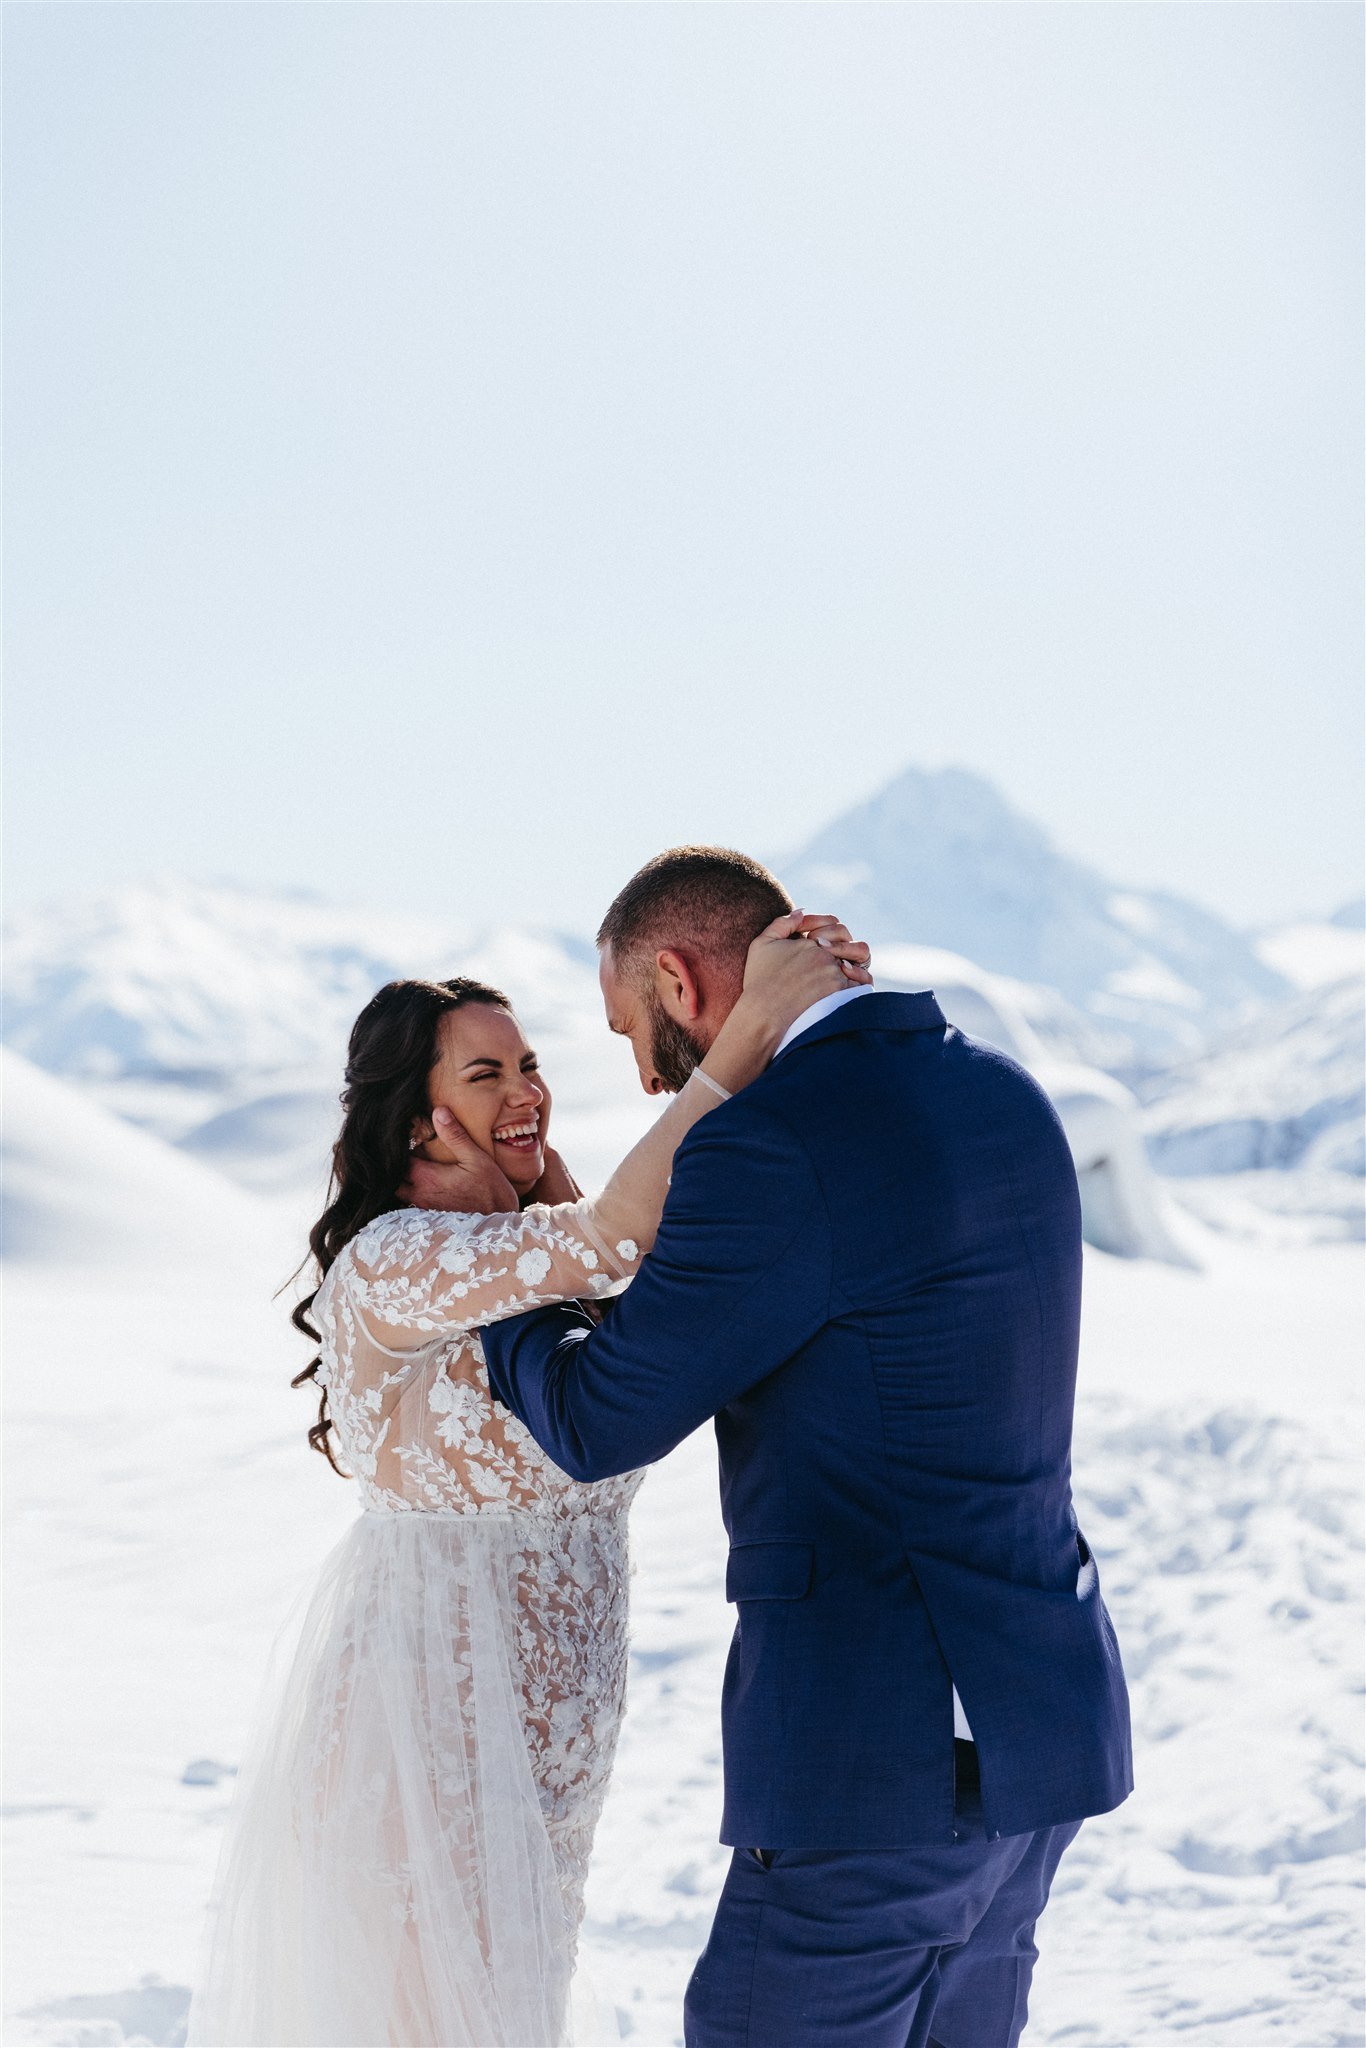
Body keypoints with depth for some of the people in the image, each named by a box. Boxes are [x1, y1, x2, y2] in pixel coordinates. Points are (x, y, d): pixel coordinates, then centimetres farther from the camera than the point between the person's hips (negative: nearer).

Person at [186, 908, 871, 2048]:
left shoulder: (533, 1258, 7)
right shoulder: (389, 1264, -20)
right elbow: (609, 1241, -34)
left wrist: (810, 1015, -19)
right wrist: (751, 1028, -34)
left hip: (542, 1719, 9)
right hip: (426, 1721, -8)